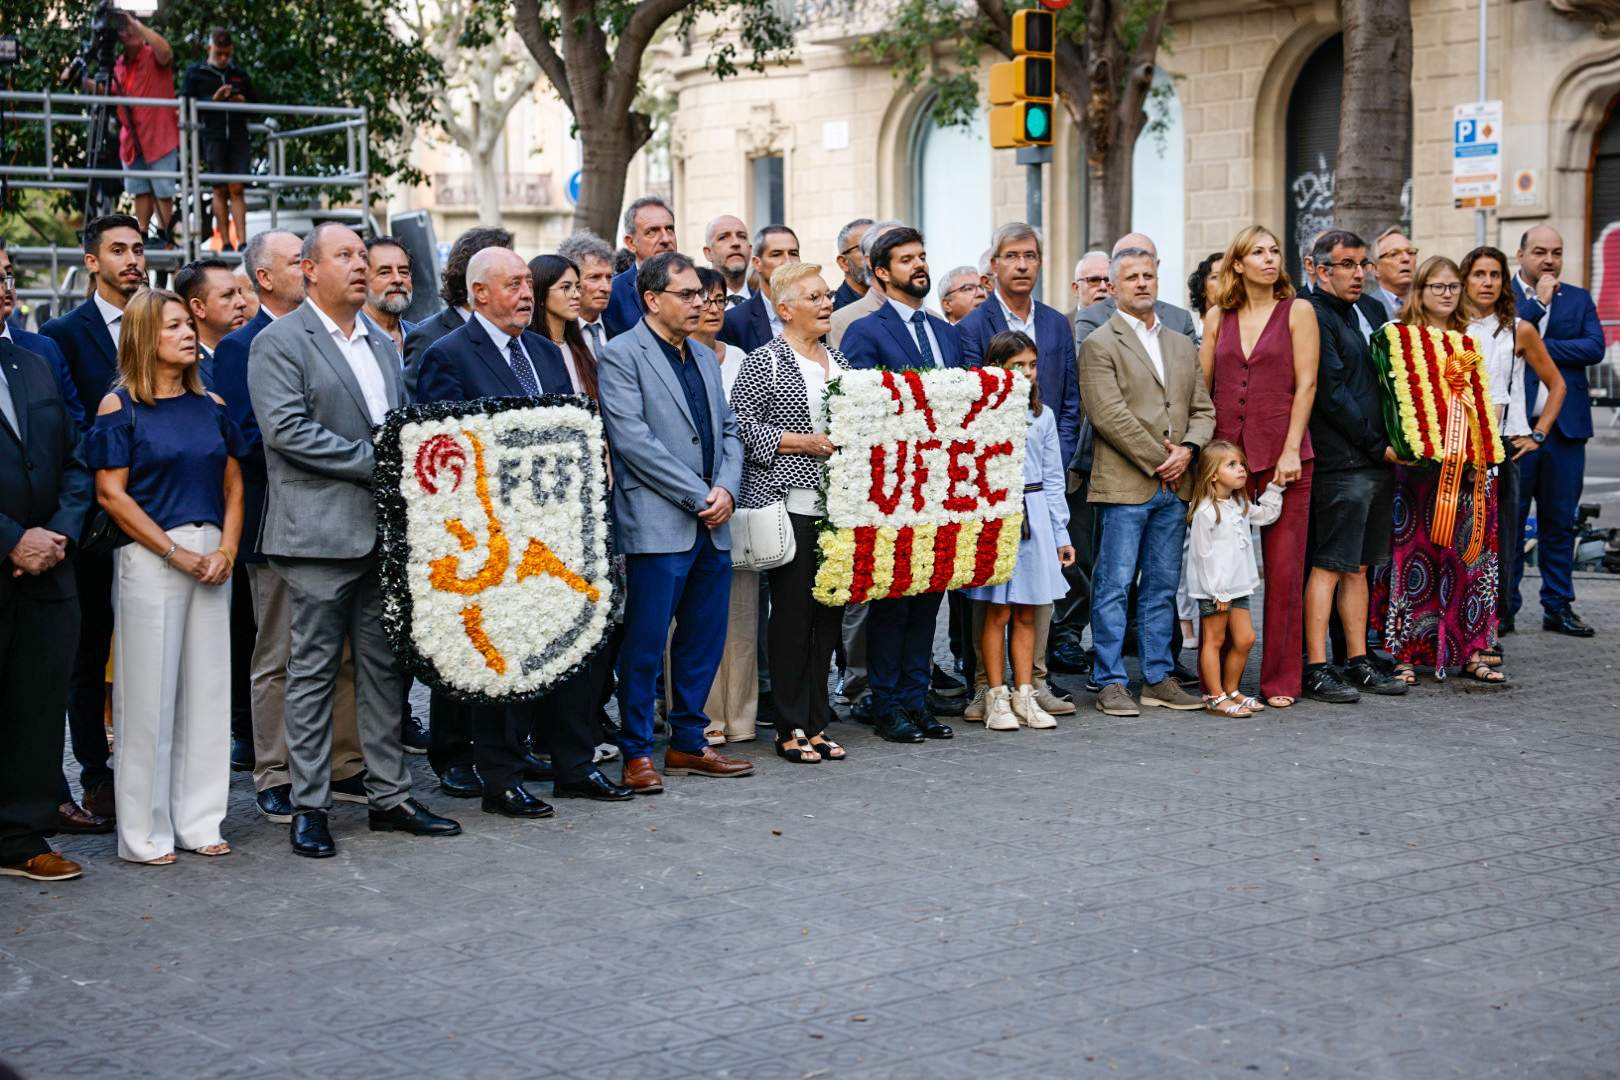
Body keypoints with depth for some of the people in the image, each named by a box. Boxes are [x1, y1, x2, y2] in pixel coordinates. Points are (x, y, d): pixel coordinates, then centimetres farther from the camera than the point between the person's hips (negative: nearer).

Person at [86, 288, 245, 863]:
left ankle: (197, 820, 16)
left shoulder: (210, 405, 11)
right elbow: (111, 494, -8)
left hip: (211, 560, 5)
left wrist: (226, 549, -4)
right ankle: (145, 831, 8)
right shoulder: (119, 407, -3)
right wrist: (176, 552, -12)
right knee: (149, 692, -1)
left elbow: (233, 486, 12)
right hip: (146, 557, -5)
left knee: (206, 687, 6)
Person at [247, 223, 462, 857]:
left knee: (385, 667, 10)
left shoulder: (381, 345, 18)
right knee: (314, 672, -1)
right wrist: (375, 462, -16)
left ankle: (389, 795, 18)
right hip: (320, 535, -7)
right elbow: (287, 429, -15)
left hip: (384, 530, 7)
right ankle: (309, 807, 6)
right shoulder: (280, 343, -5)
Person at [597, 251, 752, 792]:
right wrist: (698, 496, -14)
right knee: (645, 643, -3)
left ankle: (688, 743, 22)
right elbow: (633, 440, -14)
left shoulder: (704, 357, 18)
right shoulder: (621, 356, -6)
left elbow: (729, 429, 18)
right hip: (659, 524, -7)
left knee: (704, 640, 11)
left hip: (711, 525, 7)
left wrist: (726, 489, -2)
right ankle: (637, 752, 5)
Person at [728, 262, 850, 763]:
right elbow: (741, 425, -11)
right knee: (792, 612, -3)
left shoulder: (838, 360, 16)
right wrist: (805, 443, -15)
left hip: (837, 506, 6)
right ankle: (791, 728, 5)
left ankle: (816, 723, 15)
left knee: (829, 613, 7)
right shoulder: (763, 362, -5)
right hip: (790, 506, -6)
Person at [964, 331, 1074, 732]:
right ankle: (997, 698, 8)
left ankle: (1025, 695, 15)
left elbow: (1053, 478, 13)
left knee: (1027, 614, 8)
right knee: (997, 613, 1)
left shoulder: (1043, 416, 11)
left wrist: (1061, 533, 11)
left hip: (1034, 516, 4)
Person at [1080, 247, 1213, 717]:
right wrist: (1157, 459, -13)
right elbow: (1110, 415, -12)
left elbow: (1203, 409, 16)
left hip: (1175, 485, 6)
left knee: (1162, 588, 10)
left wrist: (1187, 449, -4)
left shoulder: (1182, 346, 18)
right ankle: (1111, 683, 1)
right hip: (1124, 484, -6)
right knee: (1114, 586, -4)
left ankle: (1158, 678, 16)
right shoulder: (1099, 344, -3)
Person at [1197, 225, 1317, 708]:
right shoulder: (1219, 317, 10)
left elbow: (1306, 384, -3)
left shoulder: (1297, 311, 3)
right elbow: (1201, 387, 10)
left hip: (1282, 455, -2)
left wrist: (1291, 452, -10)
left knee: (1284, 568, 0)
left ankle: (1281, 679, 8)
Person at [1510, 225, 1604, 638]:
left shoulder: (1579, 299, 12)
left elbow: (1595, 347, -3)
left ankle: (1558, 607, 14)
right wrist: (1539, 301, -11)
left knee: (1560, 522, 7)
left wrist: (1539, 348, -11)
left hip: (1565, 426, 3)